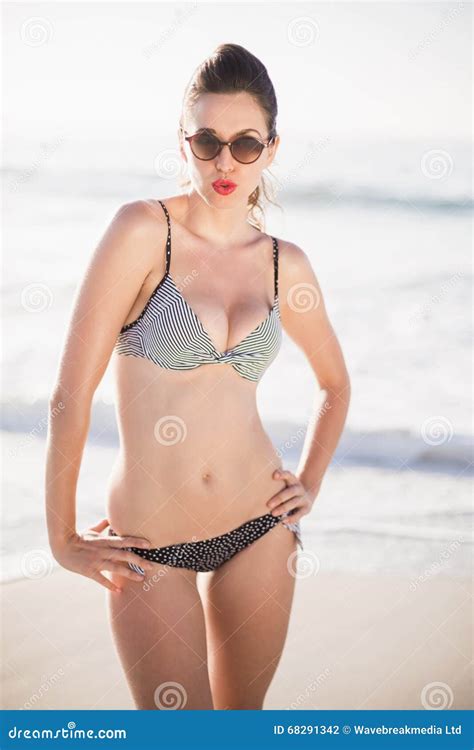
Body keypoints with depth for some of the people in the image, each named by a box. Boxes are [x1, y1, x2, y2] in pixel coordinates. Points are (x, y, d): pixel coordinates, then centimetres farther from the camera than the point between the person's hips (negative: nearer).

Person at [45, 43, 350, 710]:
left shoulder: (285, 264, 2)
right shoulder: (144, 230, -11)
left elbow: (337, 385, 21)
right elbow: (73, 392, -12)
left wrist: (309, 484, 10)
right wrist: (64, 538, -9)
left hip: (258, 528, 4)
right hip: (148, 542, -4)